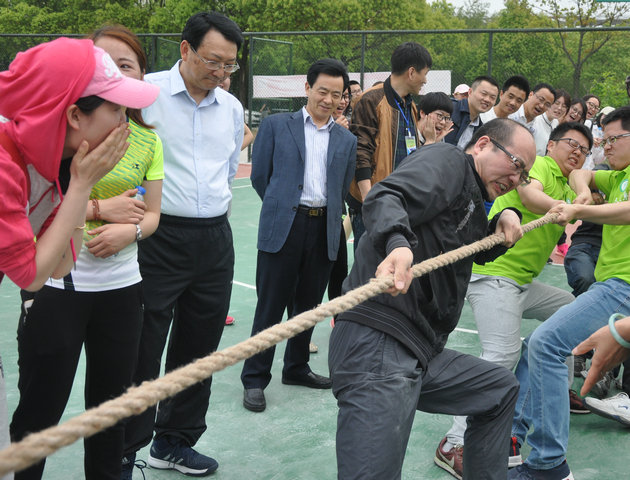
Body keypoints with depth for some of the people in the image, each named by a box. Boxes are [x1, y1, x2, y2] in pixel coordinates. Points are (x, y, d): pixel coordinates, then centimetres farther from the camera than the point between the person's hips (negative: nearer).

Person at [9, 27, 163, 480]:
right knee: (40, 408, 6)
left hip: (121, 285, 4)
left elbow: (152, 214, 8)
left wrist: (129, 230, -13)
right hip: (55, 284, -4)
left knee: (111, 402, 16)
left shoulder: (148, 141, 6)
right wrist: (99, 209, -15)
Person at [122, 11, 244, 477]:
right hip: (158, 238, -5)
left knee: (198, 349, 14)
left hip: (215, 240, 6)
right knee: (142, 352, 0)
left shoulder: (233, 108, 10)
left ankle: (175, 443, 31)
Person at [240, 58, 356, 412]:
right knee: (270, 307, 0)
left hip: (325, 231, 3)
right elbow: (260, 176, 5)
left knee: (308, 306, 14)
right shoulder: (277, 125, 4)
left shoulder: (347, 140, 12)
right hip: (283, 228, -3)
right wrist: (281, 208, 9)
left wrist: (327, 215, 10)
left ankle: (296, 368, 31)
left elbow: (343, 188, 16)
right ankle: (255, 379, 11)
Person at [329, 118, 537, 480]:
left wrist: (505, 219, 22)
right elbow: (386, 198, -21)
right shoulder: (447, 159, -1)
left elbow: (482, 253, 43)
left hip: (422, 353, 11)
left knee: (501, 389, 27)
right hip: (377, 343, -11)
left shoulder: (472, 203, 25)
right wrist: (398, 242, -43)